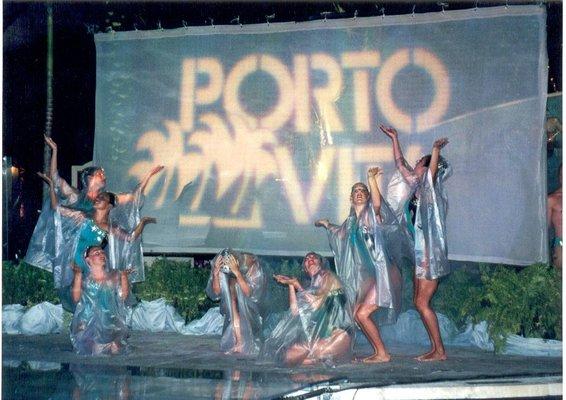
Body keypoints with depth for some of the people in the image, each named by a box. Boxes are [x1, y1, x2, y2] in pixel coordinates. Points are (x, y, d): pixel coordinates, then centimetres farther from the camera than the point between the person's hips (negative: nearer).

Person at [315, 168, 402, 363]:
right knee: (357, 314, 6)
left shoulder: (372, 213, -5)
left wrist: (371, 179, -40)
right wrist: (327, 224, 50)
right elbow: (340, 232, 38)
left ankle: (383, 354, -5)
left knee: (362, 314, -14)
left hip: (380, 272, -8)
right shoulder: (351, 221, 15)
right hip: (365, 275, 8)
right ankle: (378, 352, 16)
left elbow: (377, 203, -31)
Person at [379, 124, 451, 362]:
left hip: (432, 253, -9)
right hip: (421, 254, 9)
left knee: (422, 303, -10)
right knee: (419, 302, 9)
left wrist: (436, 150, -47)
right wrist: (394, 139, 26)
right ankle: (435, 348, 13)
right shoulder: (419, 189, 14)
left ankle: (440, 351, -6)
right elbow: (401, 165, 23)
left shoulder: (432, 188, -8)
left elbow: (433, 169, -29)